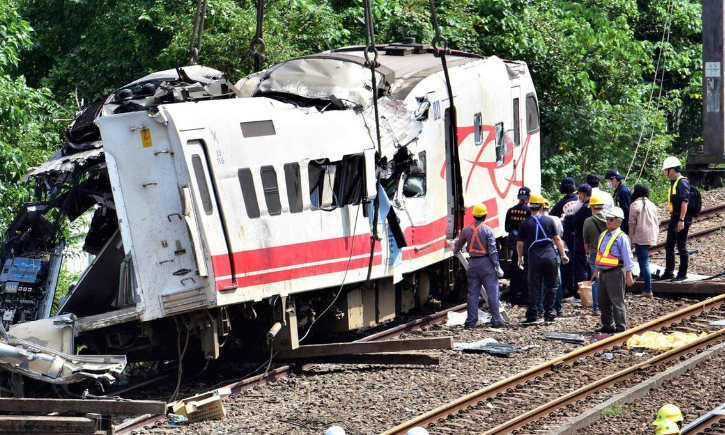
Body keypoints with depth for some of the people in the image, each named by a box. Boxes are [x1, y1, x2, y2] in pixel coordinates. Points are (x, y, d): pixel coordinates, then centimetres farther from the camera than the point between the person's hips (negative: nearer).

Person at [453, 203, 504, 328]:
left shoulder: (466, 230, 5)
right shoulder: (487, 230, -9)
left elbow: (458, 245, 20)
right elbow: (492, 250, -11)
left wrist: (454, 252, 43)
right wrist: (498, 267, -7)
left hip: (473, 263, 4)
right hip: (486, 262, -4)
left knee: (472, 293, 10)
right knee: (492, 292, 1)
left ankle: (471, 321, 9)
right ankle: (495, 320, 0)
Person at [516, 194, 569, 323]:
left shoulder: (524, 224, -1)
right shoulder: (549, 220, 0)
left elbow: (520, 244, 3)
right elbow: (557, 239, 3)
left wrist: (520, 258, 19)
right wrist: (563, 255, 12)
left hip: (534, 259, 0)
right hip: (550, 257, 0)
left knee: (534, 288, 4)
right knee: (551, 286, 11)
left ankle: (532, 315, 2)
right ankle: (549, 314, 10)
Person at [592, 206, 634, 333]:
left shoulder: (621, 237, -11)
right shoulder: (603, 235, 13)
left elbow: (628, 257, -13)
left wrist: (629, 275, -15)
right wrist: (597, 270, 23)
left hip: (615, 273, -8)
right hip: (603, 272, 8)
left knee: (617, 301, -3)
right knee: (603, 301, 14)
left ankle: (621, 327, 3)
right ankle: (608, 325, 24)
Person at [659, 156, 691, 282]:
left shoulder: (682, 182, -14)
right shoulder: (673, 182, 16)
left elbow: (685, 201, -20)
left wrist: (681, 220, -24)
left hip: (681, 219, -10)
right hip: (674, 218, 10)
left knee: (681, 247, -3)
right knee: (669, 246, 14)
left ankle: (682, 274, 4)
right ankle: (669, 272, 22)